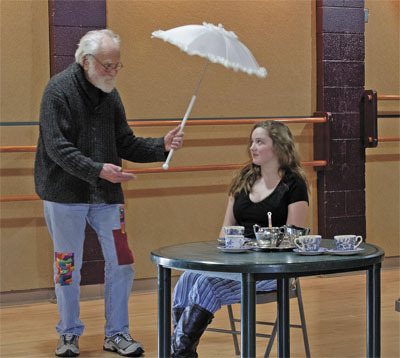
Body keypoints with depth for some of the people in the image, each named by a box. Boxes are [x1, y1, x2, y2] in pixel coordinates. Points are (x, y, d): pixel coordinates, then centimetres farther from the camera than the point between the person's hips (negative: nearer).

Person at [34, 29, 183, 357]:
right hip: (66, 194, -5)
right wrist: (97, 170, -28)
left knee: (121, 264, 3)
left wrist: (162, 146, -4)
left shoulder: (110, 95, 10)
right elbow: (58, 147, -18)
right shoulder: (59, 90, -10)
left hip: (106, 194, 5)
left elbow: (126, 145, 12)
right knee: (68, 266, 5)